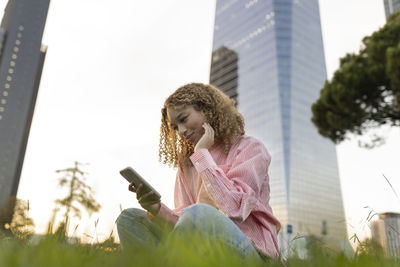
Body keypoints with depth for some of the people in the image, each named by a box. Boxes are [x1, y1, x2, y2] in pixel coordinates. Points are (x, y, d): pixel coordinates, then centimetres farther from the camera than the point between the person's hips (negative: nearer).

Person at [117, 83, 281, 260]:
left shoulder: (251, 149, -4)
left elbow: (234, 209, -20)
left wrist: (202, 153, -12)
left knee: (197, 214, -35)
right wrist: (157, 210, -15)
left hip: (250, 249, -5)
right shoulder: (186, 163, 14)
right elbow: (183, 222, 6)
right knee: (129, 218, -2)